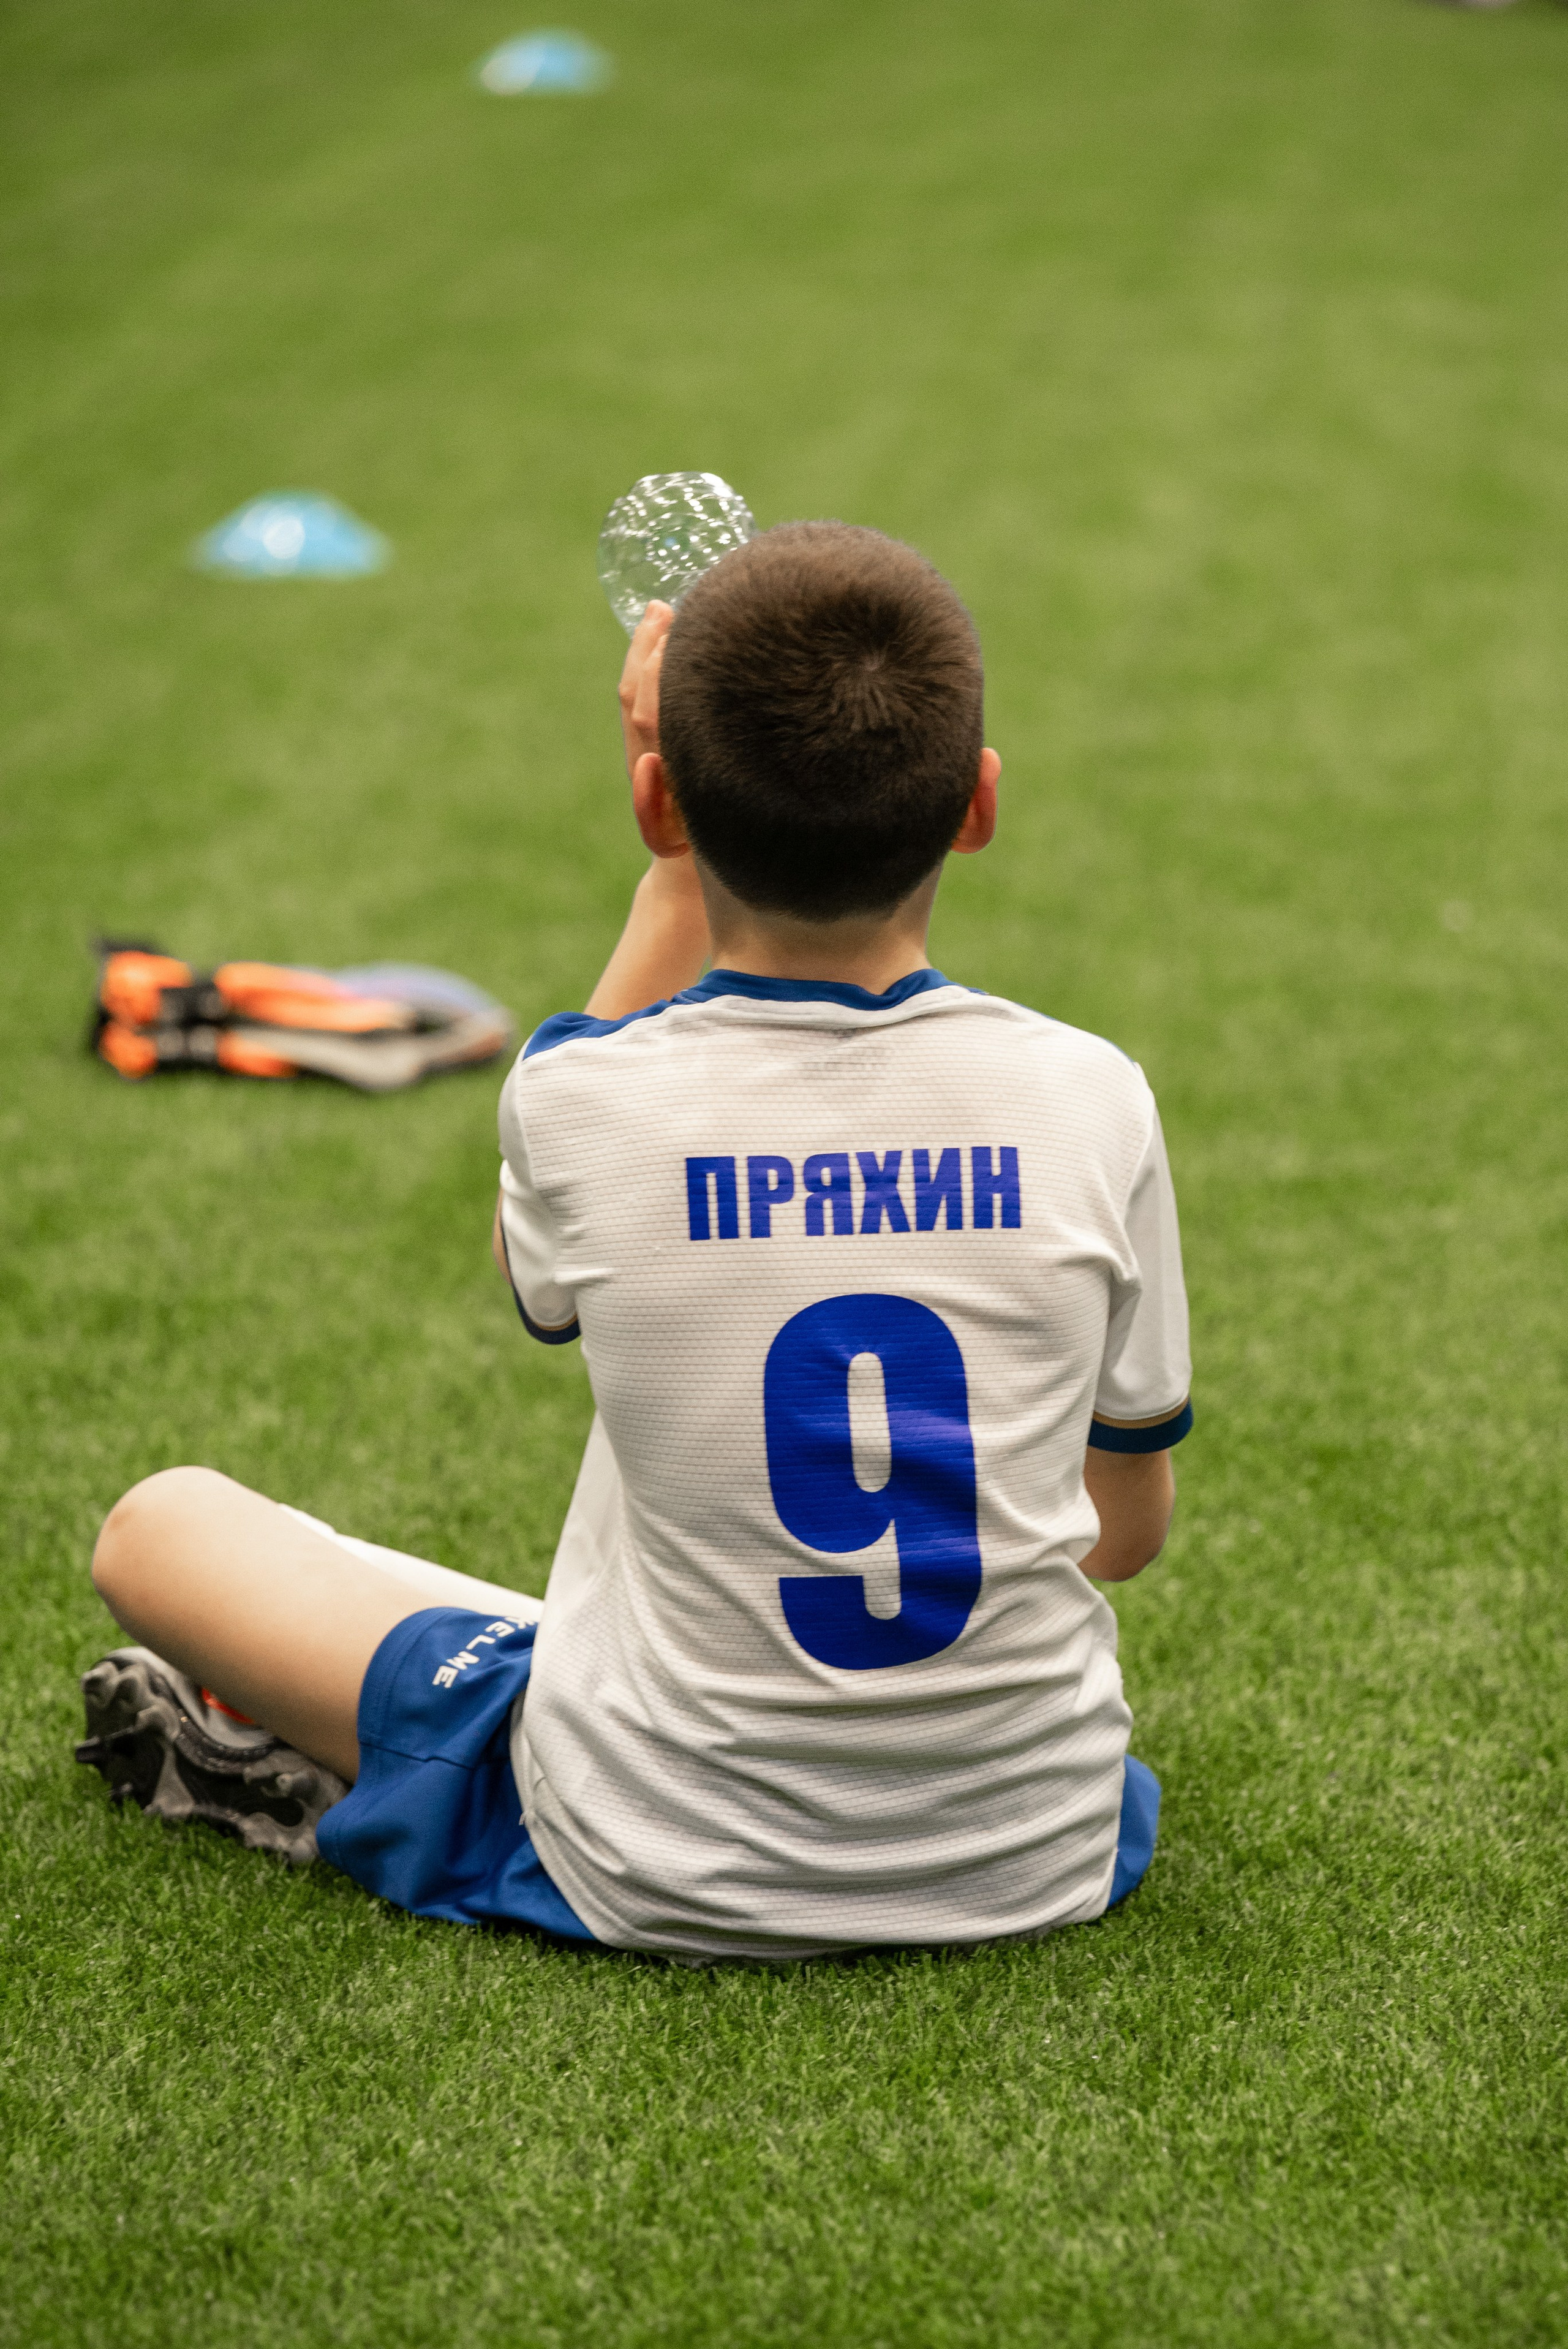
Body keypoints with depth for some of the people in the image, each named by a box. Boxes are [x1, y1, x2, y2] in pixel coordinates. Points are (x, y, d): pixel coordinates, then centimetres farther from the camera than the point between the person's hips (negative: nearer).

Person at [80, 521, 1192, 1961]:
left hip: (669, 1882, -2)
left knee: (163, 1525, 10)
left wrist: (680, 859, 8)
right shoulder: (1089, 1099, -13)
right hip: (1039, 1863, 2)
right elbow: (1130, 1528, 2)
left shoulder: (577, 1102, -18)